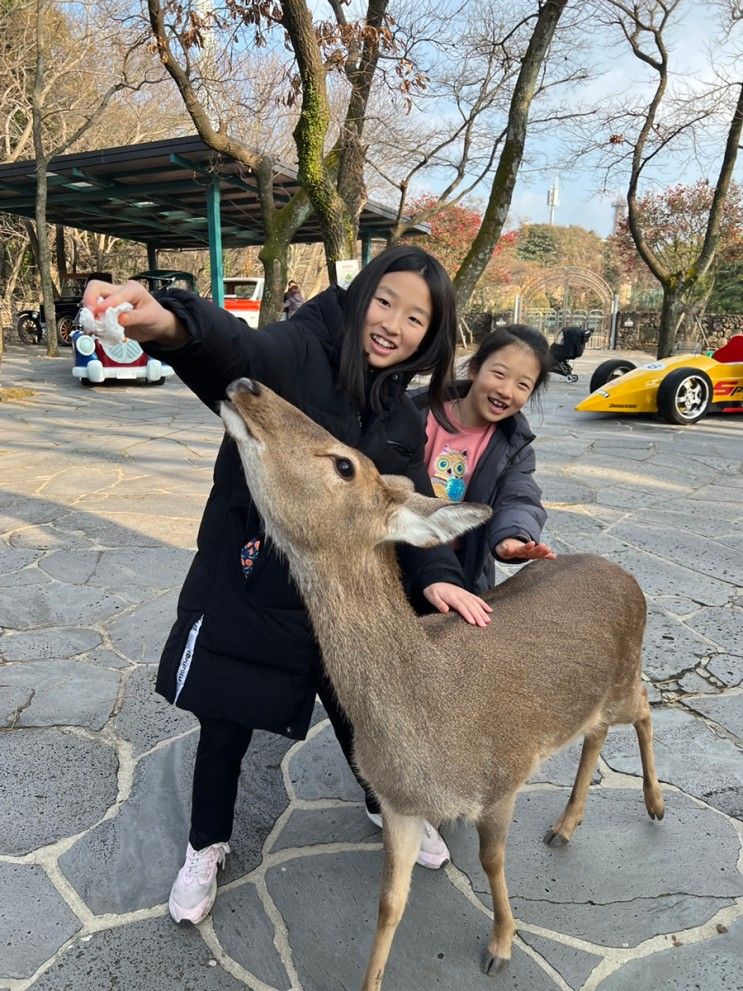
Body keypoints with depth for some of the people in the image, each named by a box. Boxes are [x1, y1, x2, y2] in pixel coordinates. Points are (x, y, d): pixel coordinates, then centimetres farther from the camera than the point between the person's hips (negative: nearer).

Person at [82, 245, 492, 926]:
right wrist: (172, 323, -61)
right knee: (226, 725, 14)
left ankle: (387, 807, 52)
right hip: (242, 588, -3)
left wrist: (437, 575, -26)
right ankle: (207, 846, 43)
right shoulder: (300, 354, -16)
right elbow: (240, 350, -38)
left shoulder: (400, 419, 2)